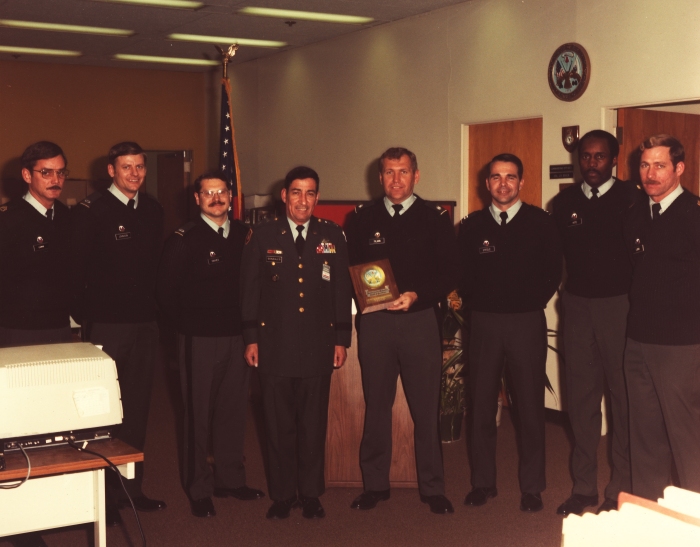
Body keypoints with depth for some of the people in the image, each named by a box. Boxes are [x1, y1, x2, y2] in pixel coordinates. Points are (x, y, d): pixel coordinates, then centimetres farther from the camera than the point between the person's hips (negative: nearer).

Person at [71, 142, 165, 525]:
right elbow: (76, 268, -10)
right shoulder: (90, 211, -8)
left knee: (138, 410, 12)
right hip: (106, 325, -6)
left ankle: (131, 487, 23)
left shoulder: (152, 210, 10)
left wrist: (154, 310, 10)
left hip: (145, 324, 6)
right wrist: (83, 318, -12)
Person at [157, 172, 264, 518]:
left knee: (234, 410, 11)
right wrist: (186, 324, -2)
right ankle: (199, 490, 15)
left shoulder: (244, 235, 7)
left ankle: (231, 479, 26)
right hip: (200, 339, -4)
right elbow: (166, 291, -5)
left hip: (237, 336, 4)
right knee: (199, 414, 4)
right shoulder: (183, 240, -6)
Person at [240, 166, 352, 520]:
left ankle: (311, 494, 19)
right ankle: (282, 494, 18)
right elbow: (249, 290, 5)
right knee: (278, 424, 5)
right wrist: (251, 338, 1)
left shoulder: (332, 236, 7)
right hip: (275, 345, -1)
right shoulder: (262, 236, 4)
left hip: (318, 345, 1)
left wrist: (342, 339, 5)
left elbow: (342, 289, 8)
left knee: (314, 424, 6)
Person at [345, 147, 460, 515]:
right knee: (376, 406, 9)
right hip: (374, 322, 2)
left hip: (419, 319, -1)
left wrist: (416, 295, -14)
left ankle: (432, 488, 14)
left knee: (426, 408, 2)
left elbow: (449, 273, 0)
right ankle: (375, 484, 21)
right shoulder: (362, 219, 9)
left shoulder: (435, 218, 4)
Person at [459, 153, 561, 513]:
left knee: (530, 407, 4)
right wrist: (474, 305, 1)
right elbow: (463, 274, 9)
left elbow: (553, 272, 4)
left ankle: (531, 487, 15)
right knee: (481, 405, 6)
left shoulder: (541, 223, 2)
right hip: (484, 323, 2)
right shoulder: (471, 226, 7)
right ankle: (482, 482, 18)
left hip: (527, 324, -1)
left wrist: (532, 304, 0)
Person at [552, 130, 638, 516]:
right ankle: (584, 485, 17)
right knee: (581, 397, 8)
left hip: (620, 305, -4)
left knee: (624, 397, 0)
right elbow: (560, 252, 10)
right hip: (577, 306, 4)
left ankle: (622, 488, 10)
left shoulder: (631, 198, -3)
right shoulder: (564, 202, 10)